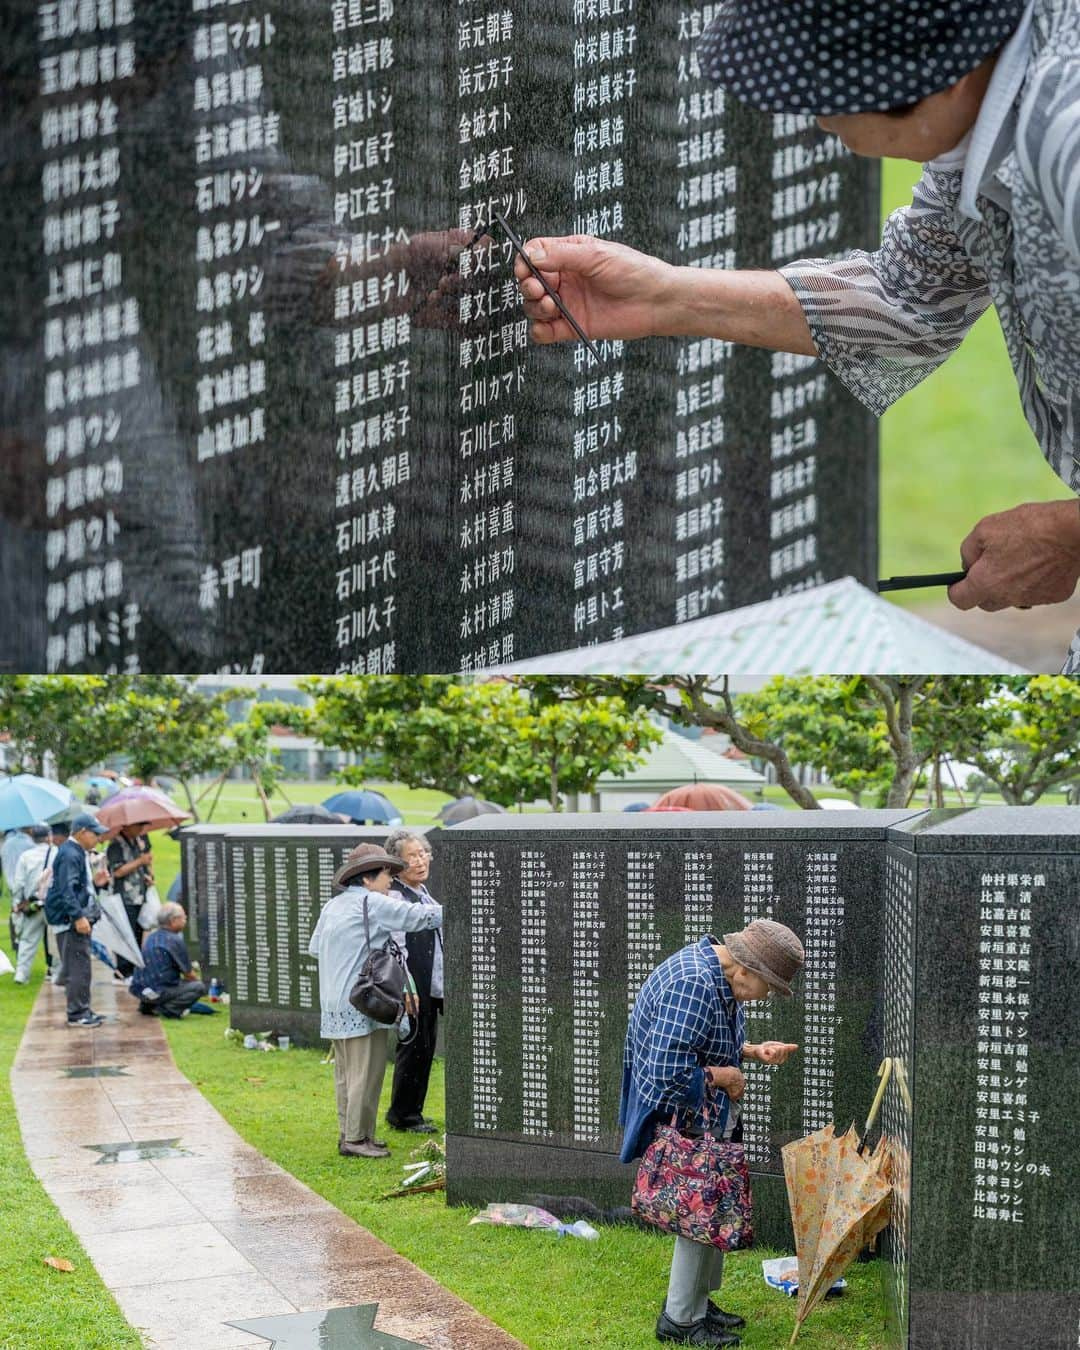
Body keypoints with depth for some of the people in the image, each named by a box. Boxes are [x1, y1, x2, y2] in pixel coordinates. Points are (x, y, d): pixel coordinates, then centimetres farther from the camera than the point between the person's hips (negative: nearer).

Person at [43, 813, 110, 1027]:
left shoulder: (79, 853, 17)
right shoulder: (70, 855, -16)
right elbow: (66, 889, -23)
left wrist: (95, 881, 9)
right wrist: (78, 917, -26)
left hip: (79, 917, 11)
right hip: (70, 920, -11)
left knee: (79, 967, 14)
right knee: (79, 966, -8)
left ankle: (82, 1010, 21)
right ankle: (77, 1014, -5)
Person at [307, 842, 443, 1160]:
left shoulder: (333, 906, 15)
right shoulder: (371, 903, -11)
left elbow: (314, 948, 19)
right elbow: (419, 917, -11)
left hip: (334, 1007, 9)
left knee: (346, 1073, 14)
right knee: (366, 1073, -5)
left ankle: (348, 1134, 19)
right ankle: (356, 1138, -4)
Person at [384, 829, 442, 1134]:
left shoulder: (424, 893, 15)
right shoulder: (394, 896, -14)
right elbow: (396, 949, -19)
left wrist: (442, 987, 22)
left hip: (432, 988, 9)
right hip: (413, 990, -9)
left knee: (425, 1050, 13)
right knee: (412, 1049, -3)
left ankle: (412, 1112, 22)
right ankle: (402, 1115, 8)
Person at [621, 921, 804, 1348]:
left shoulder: (722, 978, 5)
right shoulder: (693, 985, -29)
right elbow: (668, 1071, -32)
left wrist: (754, 1051, 6)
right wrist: (724, 1077, -19)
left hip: (712, 1117, 10)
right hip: (685, 1119, -10)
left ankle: (697, 1301, 30)